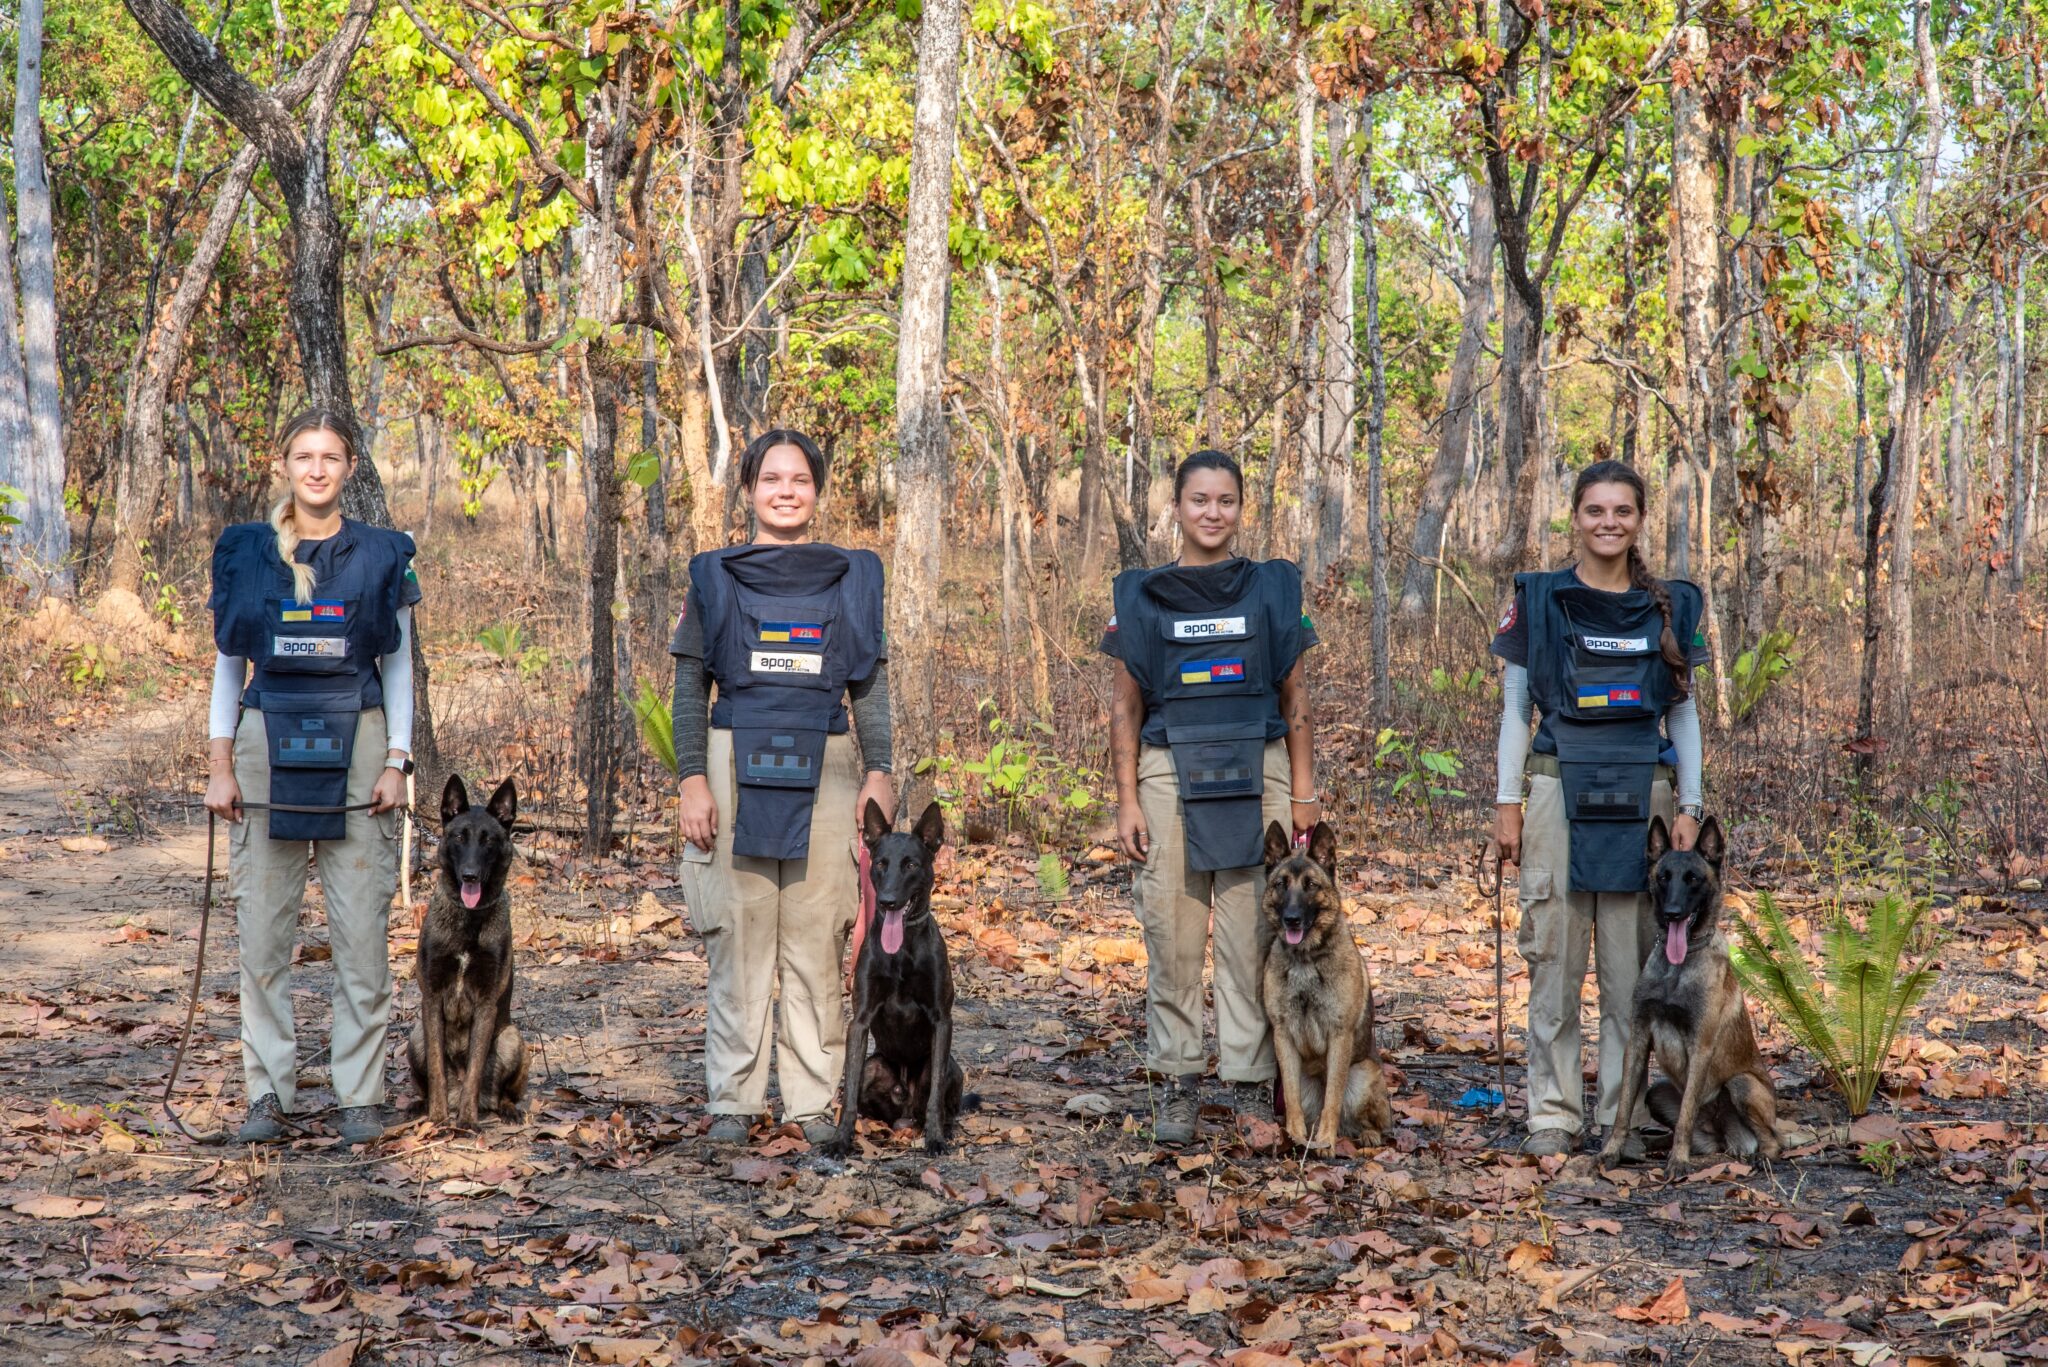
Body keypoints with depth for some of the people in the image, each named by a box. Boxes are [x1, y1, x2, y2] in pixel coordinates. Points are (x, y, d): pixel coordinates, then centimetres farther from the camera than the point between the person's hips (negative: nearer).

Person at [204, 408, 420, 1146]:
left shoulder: (383, 556, 6)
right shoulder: (245, 552, 7)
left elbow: (399, 667, 8)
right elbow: (227, 665, 10)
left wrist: (396, 763, -1)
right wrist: (219, 766, 3)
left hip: (356, 753, -1)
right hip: (268, 750, 1)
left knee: (362, 933, -2)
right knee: (264, 933, 1)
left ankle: (361, 1095, 6)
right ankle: (269, 1092, 11)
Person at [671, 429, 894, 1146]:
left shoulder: (853, 578, 11)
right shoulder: (715, 577, 8)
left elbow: (872, 689, 9)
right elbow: (689, 689, 5)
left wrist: (879, 775, -2)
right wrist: (692, 779, -5)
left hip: (824, 772, 1)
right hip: (737, 769, -1)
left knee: (817, 939, 0)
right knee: (739, 938, -1)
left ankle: (814, 1100, 6)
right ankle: (732, 1100, 6)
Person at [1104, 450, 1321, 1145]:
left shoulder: (1271, 589, 8)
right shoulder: (1143, 595, 7)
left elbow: (1295, 700, 10)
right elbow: (1125, 709, 7)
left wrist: (1303, 794, 3)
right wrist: (1127, 801, -1)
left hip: (1257, 776, 0)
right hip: (1170, 774, 0)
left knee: (1252, 938, -2)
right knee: (1171, 937, 0)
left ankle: (1250, 1084, 6)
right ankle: (1179, 1084, 10)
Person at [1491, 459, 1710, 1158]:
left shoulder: (1672, 605, 9)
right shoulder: (1537, 599, 4)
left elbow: (1684, 713, 12)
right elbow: (1514, 706, 6)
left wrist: (1689, 806, 5)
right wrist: (1507, 803, 0)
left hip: (1642, 791, 1)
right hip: (1560, 786, -1)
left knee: (1633, 963, 2)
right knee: (1555, 956, -1)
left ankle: (1624, 1113, 11)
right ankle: (1554, 1113, 7)